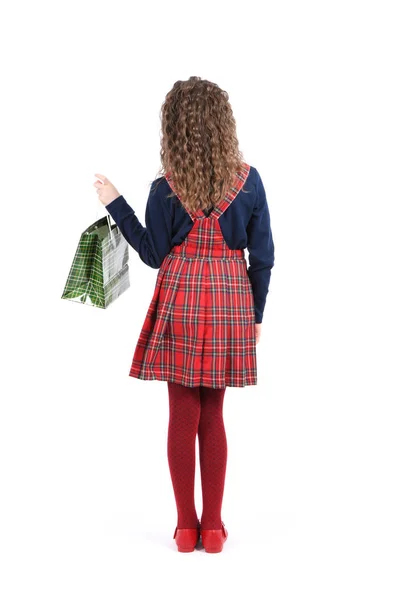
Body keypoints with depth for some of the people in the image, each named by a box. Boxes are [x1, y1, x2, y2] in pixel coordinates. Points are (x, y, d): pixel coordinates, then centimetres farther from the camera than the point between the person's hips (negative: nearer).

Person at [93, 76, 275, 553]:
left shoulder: (166, 189, -8)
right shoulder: (248, 180, -3)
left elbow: (154, 254, 0)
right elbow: (263, 256, 0)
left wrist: (116, 205, 8)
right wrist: (256, 314, 11)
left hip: (180, 299, -1)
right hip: (231, 299, 2)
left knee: (182, 414, 7)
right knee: (212, 415, 11)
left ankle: (186, 525, 13)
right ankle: (213, 526, 14)